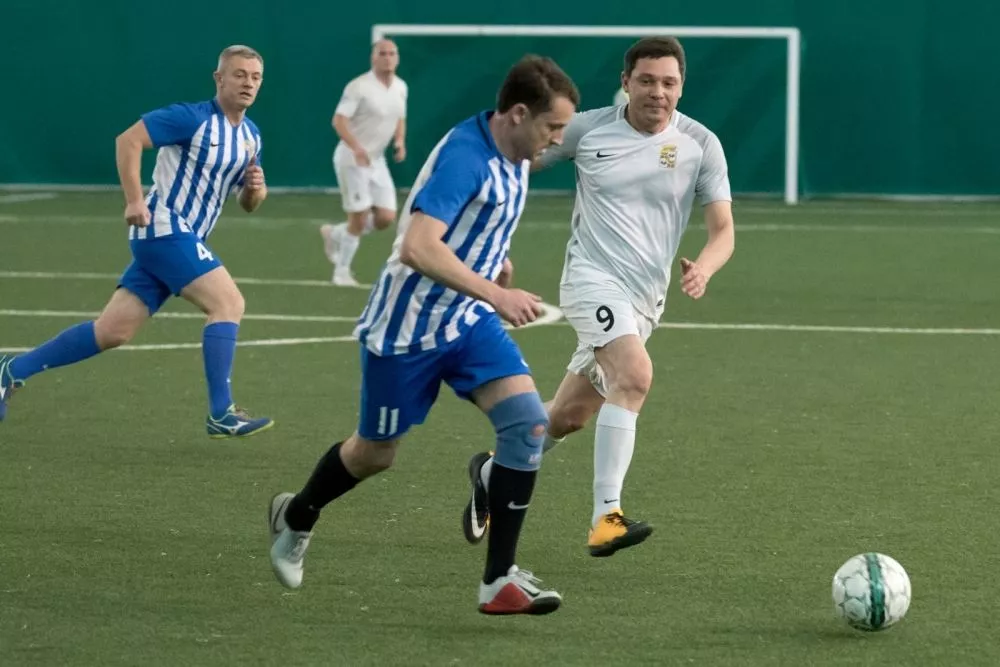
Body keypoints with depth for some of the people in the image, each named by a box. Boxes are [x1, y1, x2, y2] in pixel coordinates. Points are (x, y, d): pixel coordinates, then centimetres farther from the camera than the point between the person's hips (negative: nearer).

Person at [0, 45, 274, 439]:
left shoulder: (251, 137, 13)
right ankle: (221, 414, -20)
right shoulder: (193, 119, -12)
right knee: (228, 303, -19)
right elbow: (128, 140, -17)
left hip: (182, 238, 8)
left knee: (112, 331, 6)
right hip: (164, 228, -8)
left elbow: (248, 203, 20)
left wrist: (256, 189, -4)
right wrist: (134, 200, -24)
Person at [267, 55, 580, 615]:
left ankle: (500, 578, -10)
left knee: (528, 422, -14)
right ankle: (297, 517, 44)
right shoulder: (464, 156, -27)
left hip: (469, 321, 7)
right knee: (376, 453, 11)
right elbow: (418, 248, -37)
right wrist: (494, 294, -40)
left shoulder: (513, 161, 2)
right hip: (406, 327, -7)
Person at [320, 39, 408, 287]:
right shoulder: (360, 87, -16)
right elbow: (339, 120, -21)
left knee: (386, 218, 0)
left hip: (376, 161, 7)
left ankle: (335, 234, 24)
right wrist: (356, 147, -36)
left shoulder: (400, 87, 5)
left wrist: (400, 141, -1)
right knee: (360, 217, -6)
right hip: (352, 159, -7)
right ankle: (342, 272, 12)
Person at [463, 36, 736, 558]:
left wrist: (703, 267, -23)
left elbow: (723, 230, -1)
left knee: (568, 416, 11)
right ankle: (606, 518, -34)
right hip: (592, 278, -4)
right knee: (636, 375, -29)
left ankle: (494, 473, 39)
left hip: (645, 299, 4)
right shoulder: (587, 129, -3)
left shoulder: (700, 145, -1)